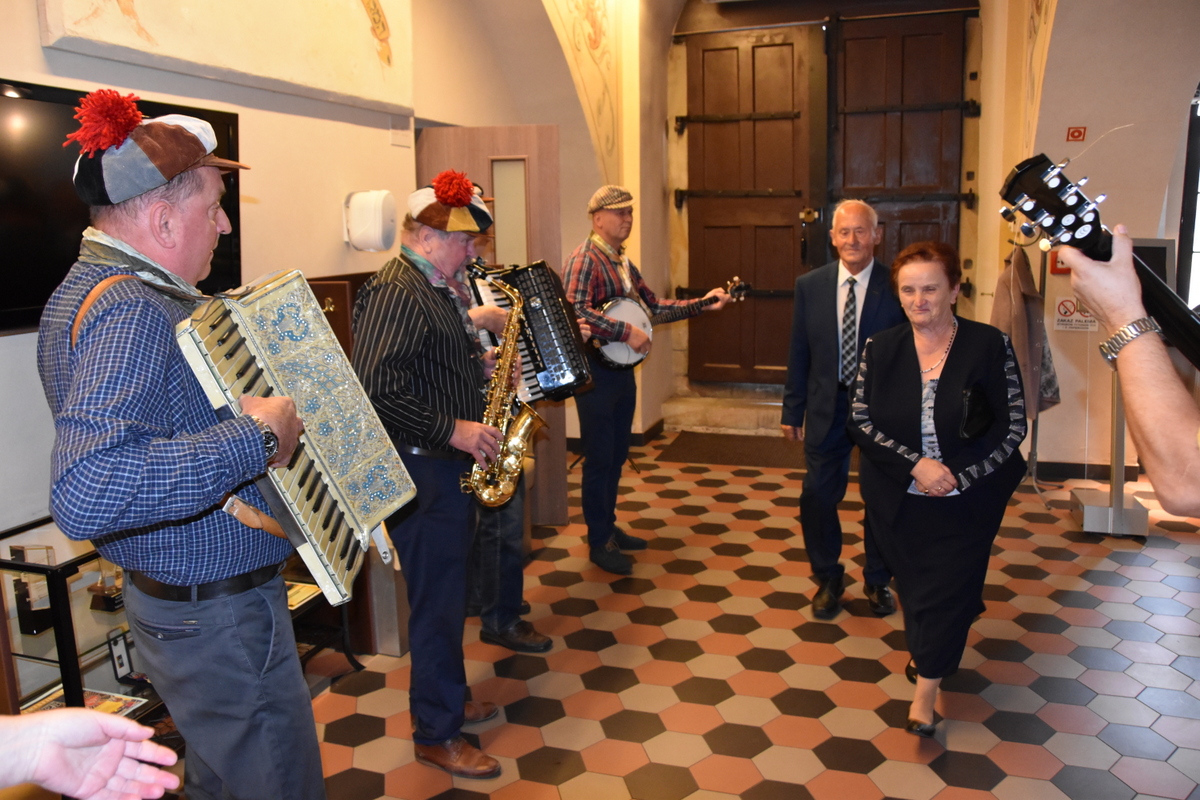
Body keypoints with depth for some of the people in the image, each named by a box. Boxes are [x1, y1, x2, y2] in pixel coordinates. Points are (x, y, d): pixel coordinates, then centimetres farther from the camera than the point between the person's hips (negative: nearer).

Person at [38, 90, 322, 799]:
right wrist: (259, 438, -36)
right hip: (222, 619, -10)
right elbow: (84, 494, -41)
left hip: (178, 601, 10)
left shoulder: (98, 286, 7)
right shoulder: (133, 312, -27)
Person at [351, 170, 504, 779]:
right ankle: (436, 736, 16)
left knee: (448, 592, 20)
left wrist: (480, 365, 8)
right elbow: (378, 388, -29)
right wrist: (453, 430, -25)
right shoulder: (396, 292, -19)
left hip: (451, 465, 10)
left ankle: (448, 699, 38)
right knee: (438, 601, 1)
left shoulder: (438, 289, 14)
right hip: (421, 469, -10)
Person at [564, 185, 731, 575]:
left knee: (617, 455, 16)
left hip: (622, 369, 9)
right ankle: (599, 543, 10)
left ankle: (609, 527, 29)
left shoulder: (623, 262, 15)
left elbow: (653, 304, 17)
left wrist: (703, 304, 8)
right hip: (595, 371, -9)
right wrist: (627, 332, -27)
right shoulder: (584, 260, -14)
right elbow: (576, 311, -28)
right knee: (599, 458, -1)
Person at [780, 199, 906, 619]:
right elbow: (799, 354, 3)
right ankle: (828, 580, 28)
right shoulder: (810, 285, -1)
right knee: (817, 498, 5)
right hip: (827, 409, 2)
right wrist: (792, 410, 3)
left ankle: (877, 582, 35)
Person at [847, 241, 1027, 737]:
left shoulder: (989, 346, -9)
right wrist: (915, 464, -18)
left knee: (948, 589, 2)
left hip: (966, 502, -2)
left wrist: (958, 473, -17)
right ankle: (928, 654, 44)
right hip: (897, 500, 2)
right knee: (912, 584, 16)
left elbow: (1013, 427, -7)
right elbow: (862, 421, -5)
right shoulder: (880, 350, -3)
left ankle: (924, 696, 15)